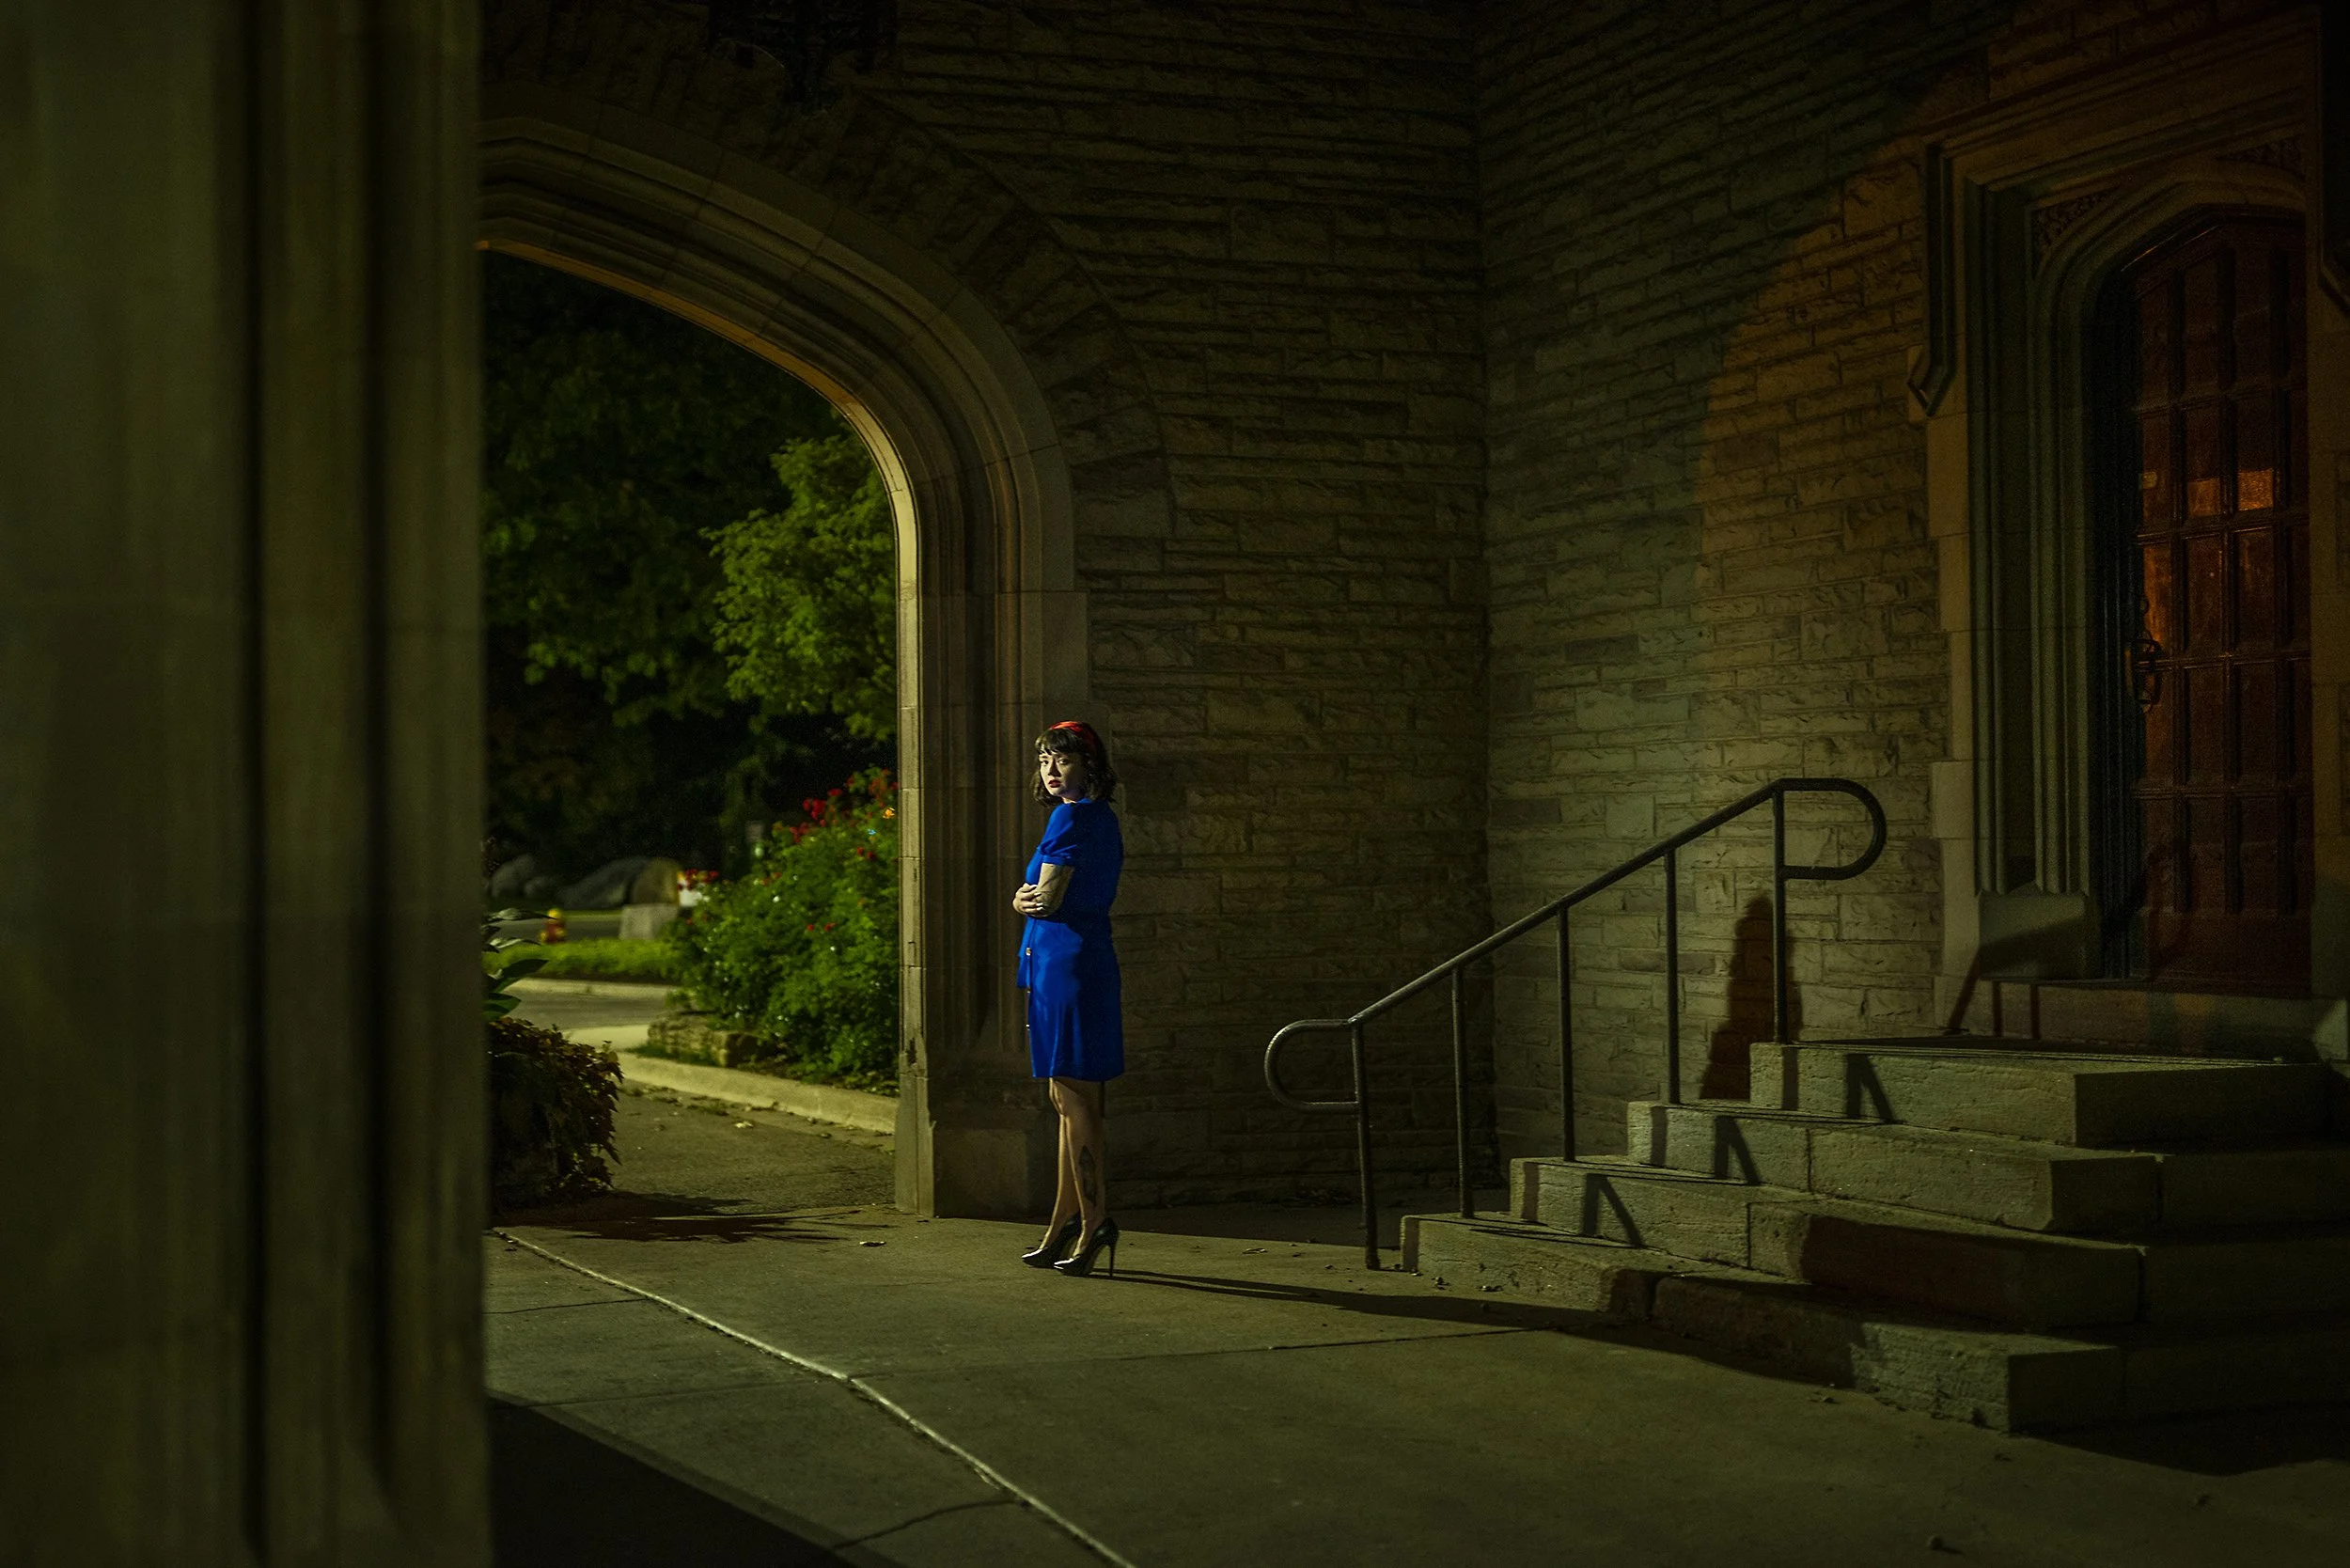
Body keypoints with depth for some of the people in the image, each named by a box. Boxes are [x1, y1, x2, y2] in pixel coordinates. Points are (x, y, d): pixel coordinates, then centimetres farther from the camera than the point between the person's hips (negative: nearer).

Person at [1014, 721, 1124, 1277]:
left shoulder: (1071, 817, -12)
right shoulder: (1103, 819, 17)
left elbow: (1046, 898, -14)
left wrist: (1023, 899, 6)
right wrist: (1034, 897, 0)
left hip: (1066, 958, -10)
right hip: (1088, 956, 10)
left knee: (1074, 1098, -6)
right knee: (1070, 1098, 11)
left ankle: (1094, 1218, -4)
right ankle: (1064, 1225, 16)